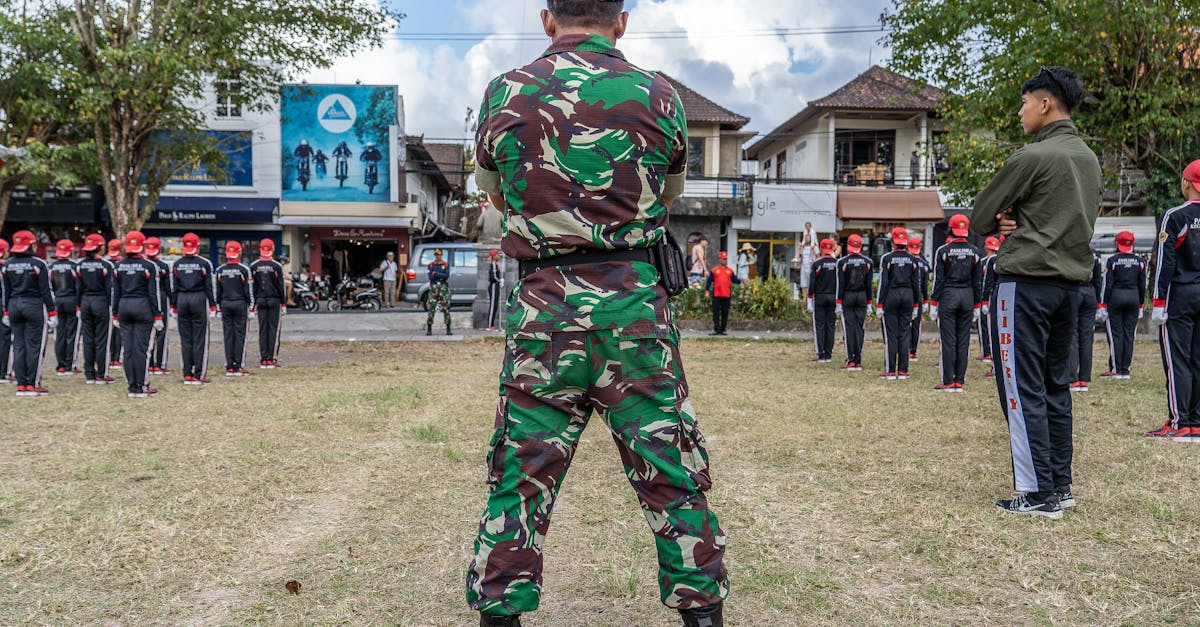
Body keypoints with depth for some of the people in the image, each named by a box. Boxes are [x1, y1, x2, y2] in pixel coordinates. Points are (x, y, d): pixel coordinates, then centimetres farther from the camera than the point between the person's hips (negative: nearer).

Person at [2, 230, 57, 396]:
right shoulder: (38, 264, -9)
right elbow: (46, 290, -10)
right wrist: (52, 312, -6)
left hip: (14, 305, 5)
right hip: (34, 305, -5)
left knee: (18, 345, 8)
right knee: (34, 345, -1)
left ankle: (21, 385, 10)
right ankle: (33, 385, -1)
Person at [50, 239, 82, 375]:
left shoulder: (52, 266, 6)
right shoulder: (73, 265, -8)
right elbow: (78, 286, -11)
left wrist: (51, 305, 15)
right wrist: (79, 305, -6)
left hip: (57, 302, 4)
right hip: (71, 301, -4)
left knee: (59, 334, 8)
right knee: (72, 334, 1)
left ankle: (60, 366, 10)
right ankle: (70, 366, 1)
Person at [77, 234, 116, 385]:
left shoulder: (81, 264, 5)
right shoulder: (106, 265, -10)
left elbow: (78, 287, 8)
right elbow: (110, 288, -11)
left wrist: (79, 306, 15)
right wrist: (113, 309, -6)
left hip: (85, 301, 5)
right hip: (101, 302, -5)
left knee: (88, 339, 9)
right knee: (101, 340, 0)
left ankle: (89, 375, 14)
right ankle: (101, 375, 2)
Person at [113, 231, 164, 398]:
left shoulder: (119, 265, 7)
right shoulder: (149, 266, -7)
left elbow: (116, 292, 10)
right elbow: (154, 293, -8)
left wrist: (115, 315, 16)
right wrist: (158, 316, -5)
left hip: (124, 307, 5)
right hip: (143, 307, -5)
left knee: (128, 348, 6)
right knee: (142, 348, -2)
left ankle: (132, 387, 10)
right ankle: (142, 387, 0)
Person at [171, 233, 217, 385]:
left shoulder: (177, 264, 5)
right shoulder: (204, 263, -5)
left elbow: (174, 287, 6)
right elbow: (209, 286, -5)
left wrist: (173, 306, 12)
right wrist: (213, 305, 0)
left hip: (181, 300, 3)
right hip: (199, 299, -3)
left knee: (185, 339, 8)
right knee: (199, 338, 0)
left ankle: (187, 374, 9)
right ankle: (199, 375, 0)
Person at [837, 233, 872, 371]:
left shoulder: (843, 262, -8)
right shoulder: (867, 261, 2)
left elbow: (841, 284, -8)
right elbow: (869, 284, 4)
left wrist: (838, 303, -5)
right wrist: (869, 303, 10)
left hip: (847, 296, -3)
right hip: (862, 297, 3)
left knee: (848, 329, -1)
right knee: (859, 328, 6)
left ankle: (850, 361, -3)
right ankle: (858, 361, 6)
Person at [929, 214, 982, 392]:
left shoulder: (943, 250, -6)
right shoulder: (974, 251, 5)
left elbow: (938, 280, -7)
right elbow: (978, 281, 6)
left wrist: (933, 304, -2)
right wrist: (977, 306, 12)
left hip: (947, 297, -3)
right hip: (968, 297, 4)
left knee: (947, 340, -1)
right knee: (964, 340, 7)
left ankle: (948, 382, 0)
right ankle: (959, 381, 9)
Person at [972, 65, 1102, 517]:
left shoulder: (1032, 157, -12)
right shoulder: (1090, 160, 14)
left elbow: (979, 219, -7)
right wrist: (1021, 222, 5)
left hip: (1026, 282, -8)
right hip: (1071, 282, 9)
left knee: (1022, 389, -4)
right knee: (1056, 386, 14)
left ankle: (1039, 495, -2)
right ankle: (1061, 487, 19)